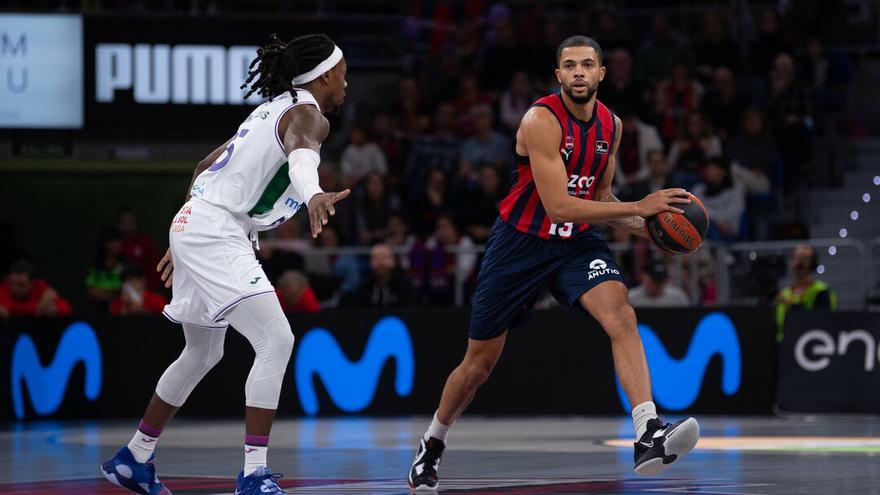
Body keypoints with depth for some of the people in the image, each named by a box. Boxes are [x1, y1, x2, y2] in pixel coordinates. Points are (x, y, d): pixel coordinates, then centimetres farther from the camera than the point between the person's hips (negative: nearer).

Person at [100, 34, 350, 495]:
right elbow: (300, 153, -35)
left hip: (193, 224, 10)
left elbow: (206, 167, 25)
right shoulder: (308, 115, -9)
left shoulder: (275, 108, 19)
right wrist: (313, 194, -57)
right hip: (216, 235, -10)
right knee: (276, 341, -17)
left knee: (202, 353, 23)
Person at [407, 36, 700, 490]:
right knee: (479, 364, 8)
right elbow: (558, 206, -27)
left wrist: (646, 227, -2)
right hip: (521, 243, -4)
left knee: (619, 312, -27)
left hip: (576, 241, 4)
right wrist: (638, 208, -28)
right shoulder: (542, 120, -21)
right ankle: (432, 445, 36)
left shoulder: (610, 126, 0)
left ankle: (648, 436, -38)